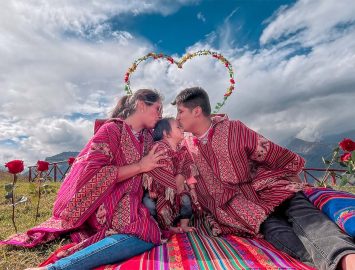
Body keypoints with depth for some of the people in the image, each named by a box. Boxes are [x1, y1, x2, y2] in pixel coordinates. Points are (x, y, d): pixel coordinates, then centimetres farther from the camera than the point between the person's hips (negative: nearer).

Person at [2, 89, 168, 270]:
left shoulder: (149, 137, 14)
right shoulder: (112, 129, -7)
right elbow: (94, 173, -18)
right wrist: (140, 166, -15)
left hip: (132, 204, 9)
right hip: (109, 204, -8)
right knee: (146, 234, -29)